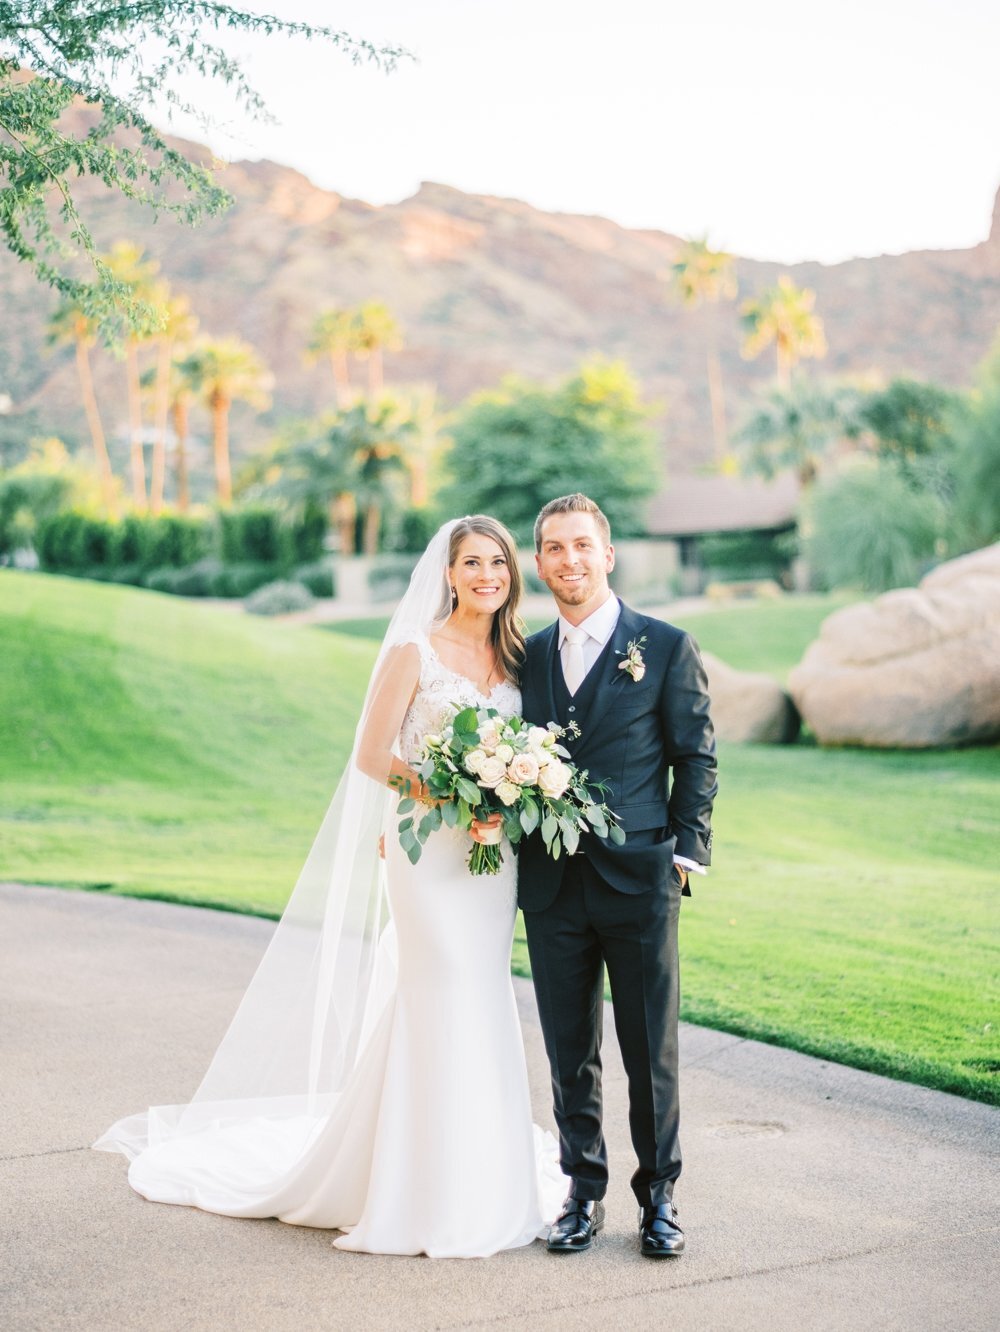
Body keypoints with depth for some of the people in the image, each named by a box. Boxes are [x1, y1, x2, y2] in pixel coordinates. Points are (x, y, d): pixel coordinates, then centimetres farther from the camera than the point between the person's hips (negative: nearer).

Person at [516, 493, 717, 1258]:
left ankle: (658, 1197, 19)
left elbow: (697, 756, 2)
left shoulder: (666, 647, 1)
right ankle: (585, 1194, 22)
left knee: (651, 1051, 4)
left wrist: (688, 851, -5)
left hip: (639, 880, -3)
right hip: (552, 884, 3)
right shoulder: (529, 656, 11)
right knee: (570, 1052, 10)